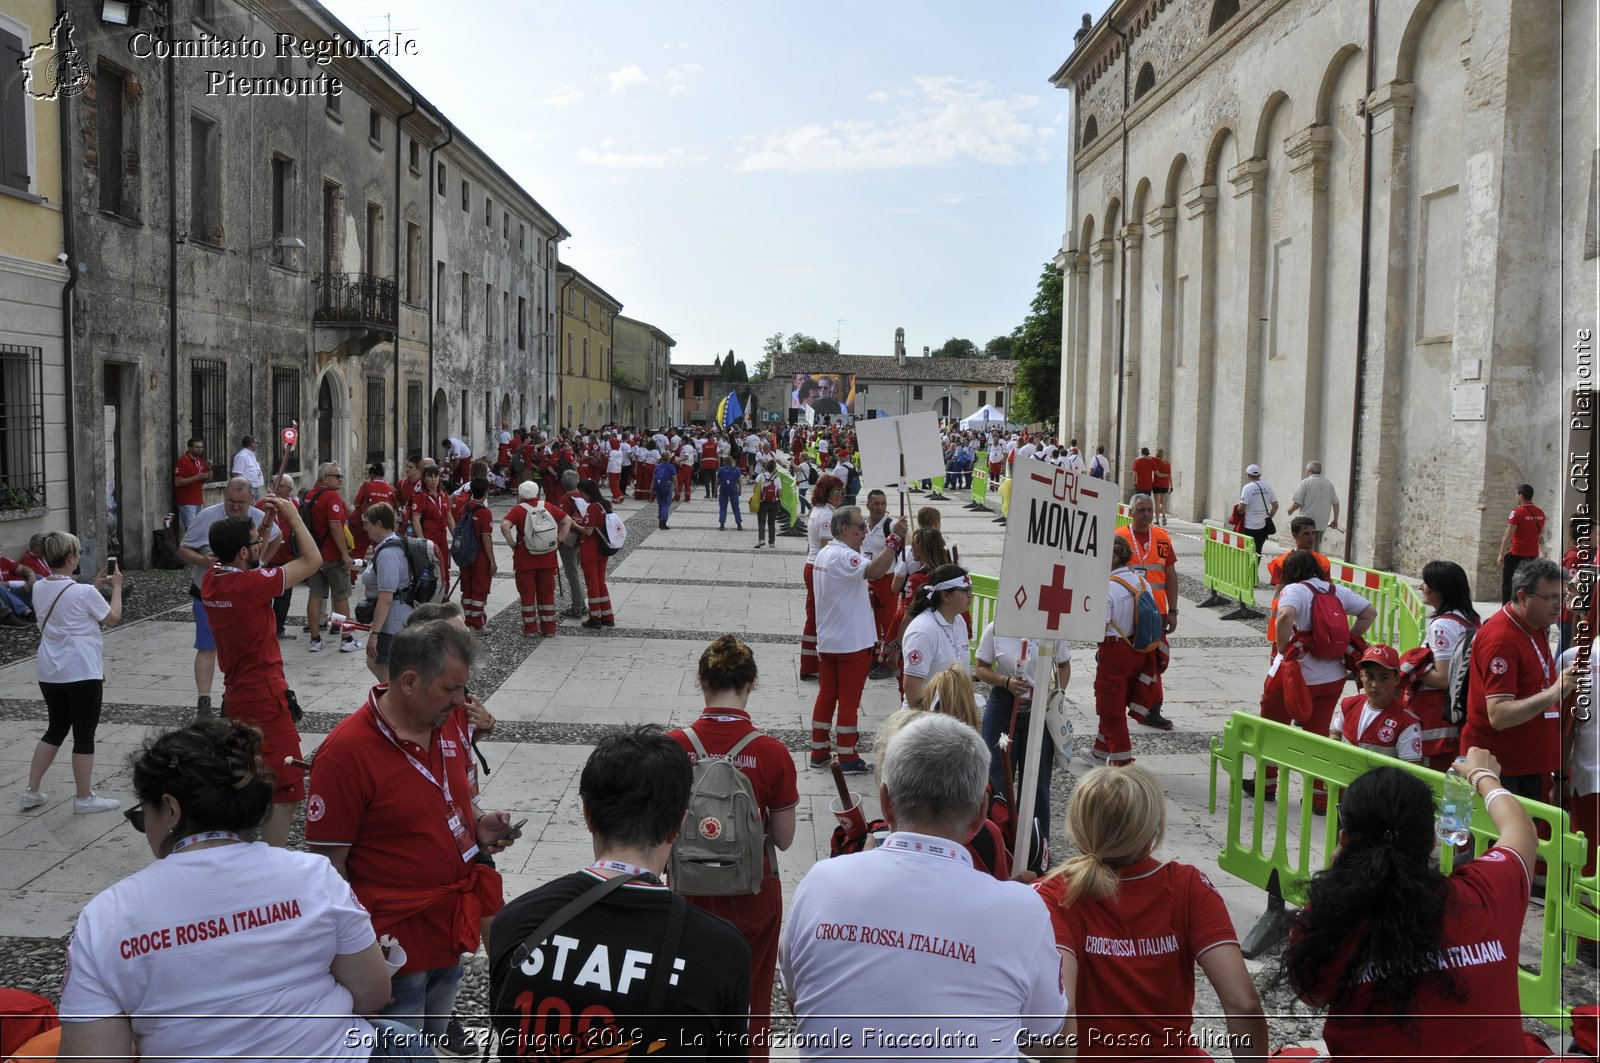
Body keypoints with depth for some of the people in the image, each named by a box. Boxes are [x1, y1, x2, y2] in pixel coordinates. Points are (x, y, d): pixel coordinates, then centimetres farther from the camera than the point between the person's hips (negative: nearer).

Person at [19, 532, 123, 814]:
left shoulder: (39, 588, 3)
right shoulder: (84, 592, -18)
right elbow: (113, 618, -4)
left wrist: (94, 587, 18)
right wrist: (116, 586, 7)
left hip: (49, 673, 7)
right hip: (82, 674, -7)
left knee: (56, 729, 21)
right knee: (84, 735, 4)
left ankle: (32, 791, 23)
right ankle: (84, 798, 12)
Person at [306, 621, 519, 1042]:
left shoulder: (450, 718, -3)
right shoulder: (345, 752, -24)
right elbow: (329, 861, -17)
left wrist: (479, 822, -4)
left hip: (451, 928, 6)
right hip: (398, 944, -6)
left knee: (436, 1044, 24)